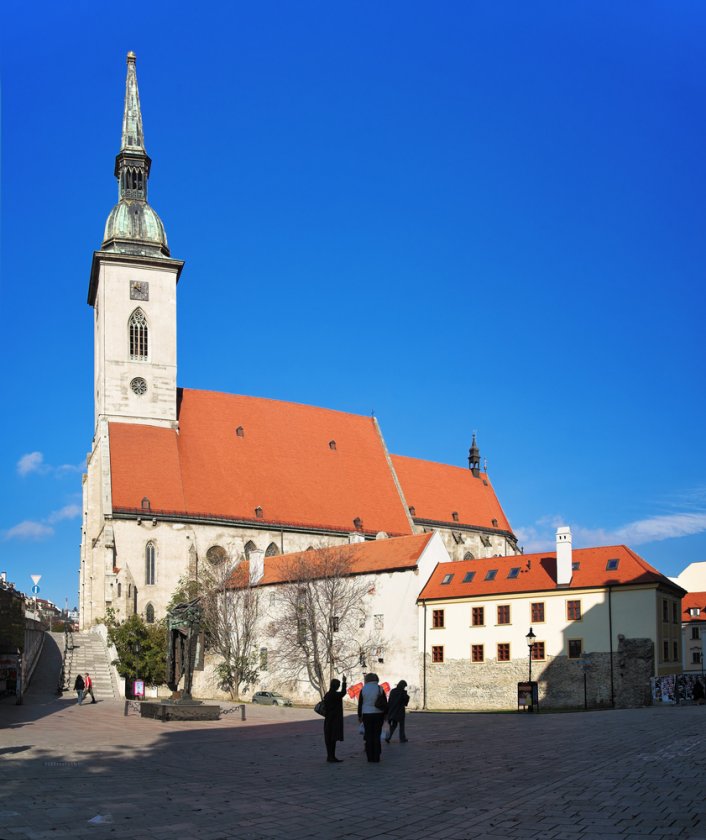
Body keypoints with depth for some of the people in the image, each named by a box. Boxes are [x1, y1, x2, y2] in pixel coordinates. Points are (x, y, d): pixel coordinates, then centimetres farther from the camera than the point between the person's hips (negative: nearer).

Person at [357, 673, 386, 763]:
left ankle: (370, 757, 7)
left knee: (368, 736, 6)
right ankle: (376, 758, 3)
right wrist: (385, 714, 12)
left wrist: (359, 716, 12)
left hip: (367, 715, 0)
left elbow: (360, 704, 2)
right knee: (377, 736, 4)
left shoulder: (363, 690, -2)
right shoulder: (380, 689, -2)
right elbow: (385, 703, 2)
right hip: (378, 715, 0)